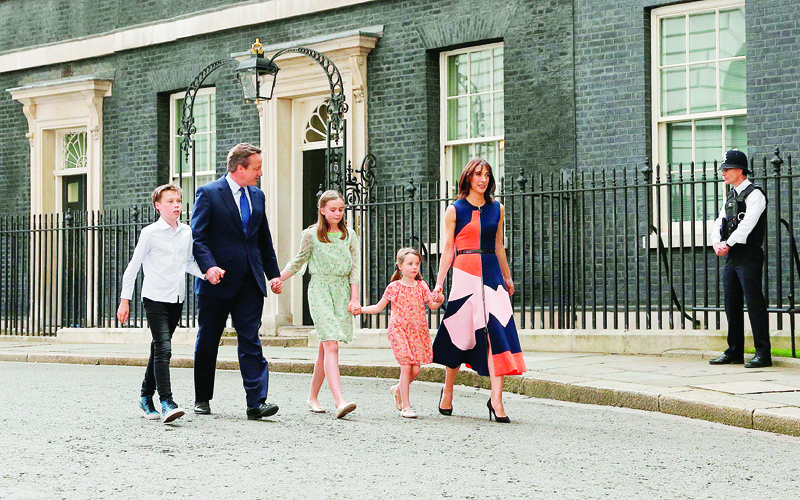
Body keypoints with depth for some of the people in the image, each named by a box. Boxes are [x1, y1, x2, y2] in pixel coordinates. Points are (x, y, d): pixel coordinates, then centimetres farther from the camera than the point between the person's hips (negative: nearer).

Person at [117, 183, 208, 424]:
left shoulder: (187, 232, 8)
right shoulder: (150, 233, -7)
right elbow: (133, 266, -2)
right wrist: (125, 300, -3)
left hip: (177, 299, 6)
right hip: (155, 298, -6)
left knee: (159, 349, 14)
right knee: (163, 349, -16)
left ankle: (146, 398, 26)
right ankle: (166, 403, -21)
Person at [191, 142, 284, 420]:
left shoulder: (257, 196, 13)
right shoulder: (208, 193, -5)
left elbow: (264, 239, 19)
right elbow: (197, 237, -10)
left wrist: (274, 273, 13)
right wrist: (209, 266, -24)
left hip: (250, 282, 4)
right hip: (217, 282, -4)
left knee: (251, 340, -5)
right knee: (207, 342, 8)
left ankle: (257, 402, -10)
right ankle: (202, 399, 21)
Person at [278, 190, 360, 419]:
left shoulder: (348, 235, 9)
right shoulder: (311, 234, 1)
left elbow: (354, 268, 8)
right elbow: (298, 261, 12)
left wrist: (354, 298, 1)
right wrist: (278, 278, 0)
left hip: (342, 292, 4)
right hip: (320, 290, -4)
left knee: (325, 347, 9)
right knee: (331, 346, -16)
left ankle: (313, 397, 22)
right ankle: (340, 402, -26)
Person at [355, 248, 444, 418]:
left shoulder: (421, 286, 8)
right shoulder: (394, 287, 1)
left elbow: (432, 305, 7)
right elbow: (379, 307, 9)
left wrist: (439, 300, -14)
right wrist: (361, 309, -3)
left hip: (418, 332, 3)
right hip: (399, 330, -3)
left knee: (415, 369, -1)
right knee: (406, 367, -10)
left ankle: (397, 390, 29)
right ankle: (406, 406, -1)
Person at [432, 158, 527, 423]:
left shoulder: (497, 209, 12)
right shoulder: (455, 210, 3)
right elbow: (448, 248, 3)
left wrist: (507, 277, 21)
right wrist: (439, 282, -2)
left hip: (492, 273, 2)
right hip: (465, 272, -2)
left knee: (496, 332, -10)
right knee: (460, 332, 4)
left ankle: (496, 400, -13)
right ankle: (447, 391, 25)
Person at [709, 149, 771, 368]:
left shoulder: (754, 194, -8)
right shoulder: (730, 196, 18)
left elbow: (747, 225, -18)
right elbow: (720, 223, 12)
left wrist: (728, 244, -18)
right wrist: (717, 243, -7)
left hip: (749, 257, -8)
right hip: (731, 258, 9)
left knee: (754, 303, -8)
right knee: (732, 305, 10)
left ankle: (763, 354, -6)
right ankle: (734, 352, 17)